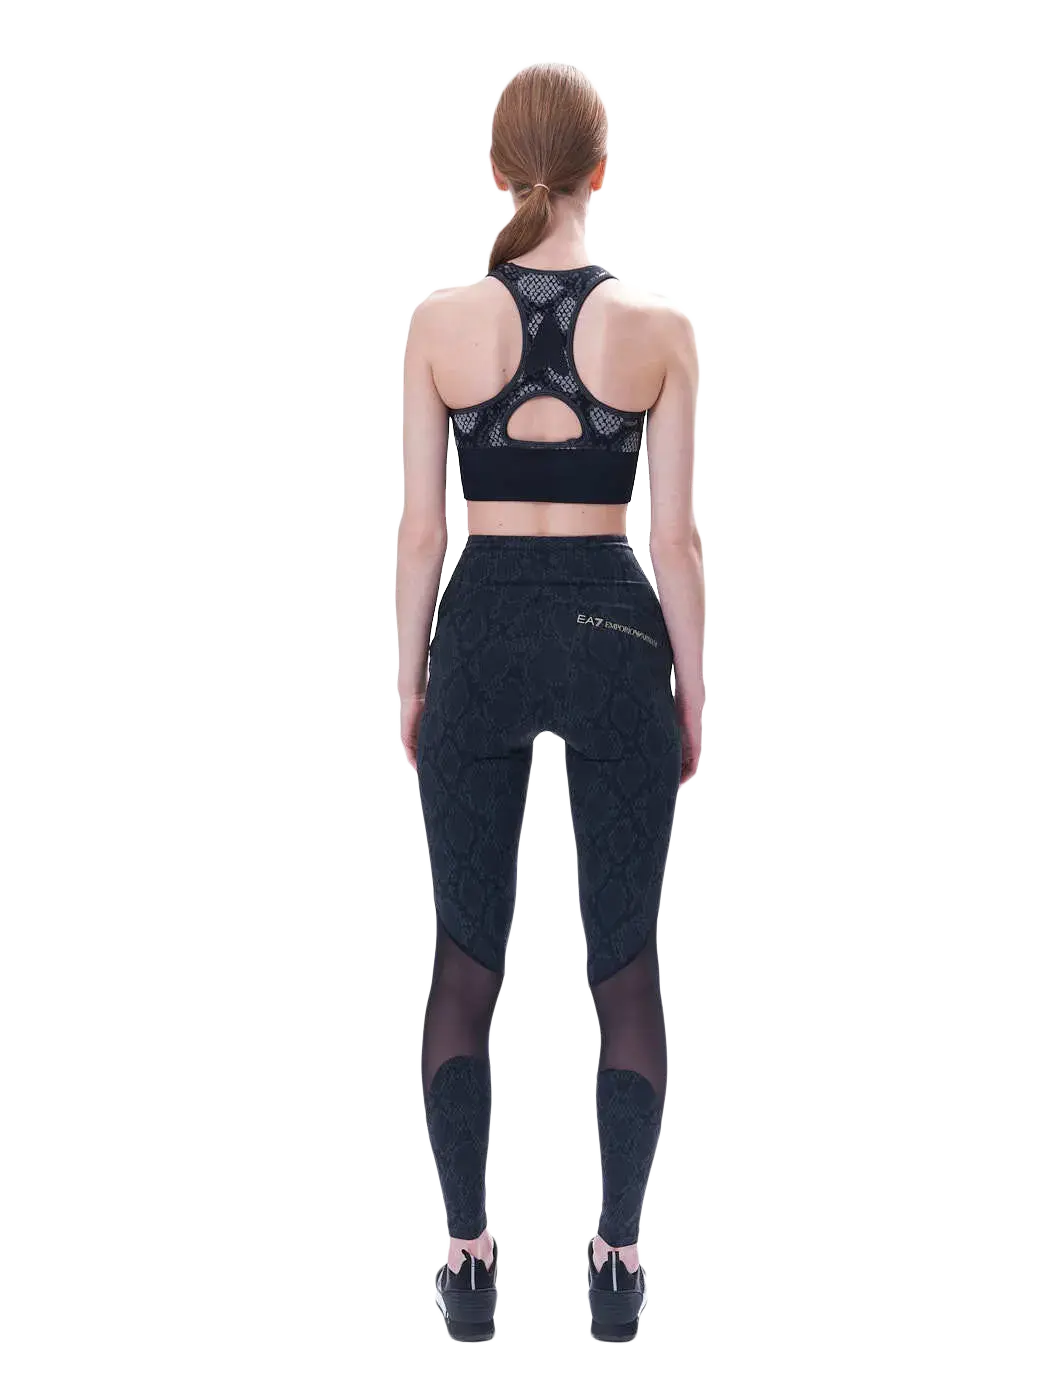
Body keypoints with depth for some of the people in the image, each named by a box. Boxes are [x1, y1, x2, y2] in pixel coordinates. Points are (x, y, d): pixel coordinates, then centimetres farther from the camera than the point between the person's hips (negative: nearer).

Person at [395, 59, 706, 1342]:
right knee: (625, 958, 7)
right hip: (615, 632, -1)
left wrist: (410, 680, 9)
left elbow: (420, 528, -1)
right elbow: (675, 534, -3)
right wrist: (692, 690, 7)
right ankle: (618, 1255, 9)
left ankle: (470, 1254, 10)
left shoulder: (440, 323, -3)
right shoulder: (657, 329, -5)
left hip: (482, 634, 1)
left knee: (466, 959, 9)